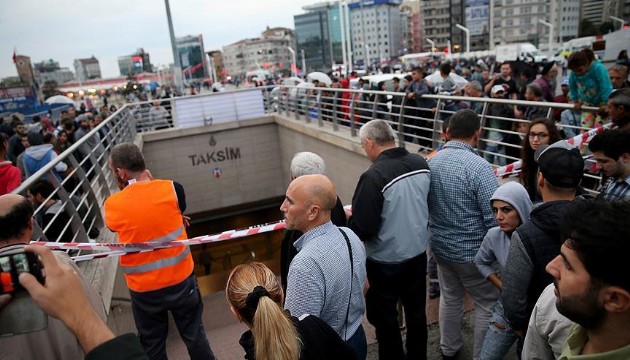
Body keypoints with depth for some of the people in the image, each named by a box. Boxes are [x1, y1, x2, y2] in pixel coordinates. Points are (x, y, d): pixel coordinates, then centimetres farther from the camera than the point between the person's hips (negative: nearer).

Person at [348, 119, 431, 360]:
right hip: (418, 254, 7)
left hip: (386, 262, -6)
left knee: (385, 317, 15)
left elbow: (363, 228, -24)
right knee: (416, 312, 23)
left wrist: (350, 219, -4)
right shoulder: (421, 164, -5)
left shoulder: (374, 176, -27)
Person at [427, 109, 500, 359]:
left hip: (440, 246, 6)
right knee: (488, 304, 15)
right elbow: (495, 218, -20)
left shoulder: (431, 162, -3)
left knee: (449, 298, 24)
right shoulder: (479, 167, -23)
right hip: (472, 251, -6)